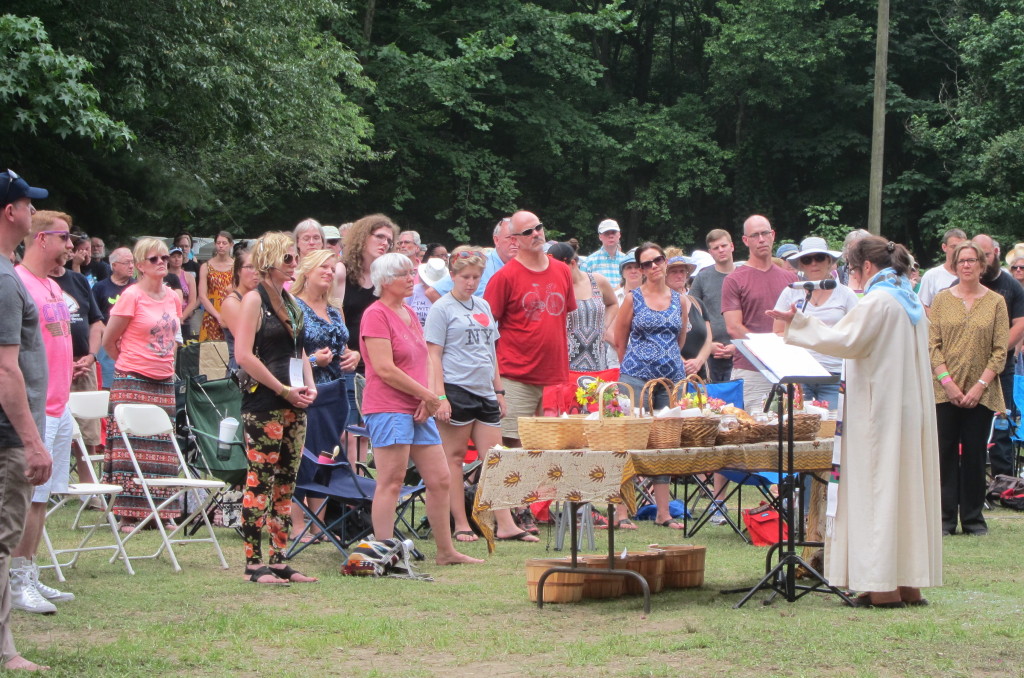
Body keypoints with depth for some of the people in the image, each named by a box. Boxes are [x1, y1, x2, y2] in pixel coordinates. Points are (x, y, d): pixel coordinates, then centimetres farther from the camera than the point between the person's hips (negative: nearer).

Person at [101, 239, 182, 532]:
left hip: (164, 383, 6)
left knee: (162, 451, 6)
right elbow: (109, 340, -2)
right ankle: (129, 515, -2)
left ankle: (160, 513, 11)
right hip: (132, 383, -6)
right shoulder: (131, 296, -8)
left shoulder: (173, 298, 10)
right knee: (131, 449, -5)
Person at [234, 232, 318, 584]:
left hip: (294, 404, 8)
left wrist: (309, 386, 6)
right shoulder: (254, 299, -7)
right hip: (263, 403, -8)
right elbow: (244, 355, -15)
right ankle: (254, 563, -5)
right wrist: (283, 389, -14)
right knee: (260, 481, -7)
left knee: (286, 483, 8)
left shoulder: (289, 301, 17)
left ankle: (278, 561, 12)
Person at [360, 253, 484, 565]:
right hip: (388, 408, -9)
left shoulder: (410, 313, 18)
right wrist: (428, 395, -12)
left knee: (440, 480, 10)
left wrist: (429, 397, -1)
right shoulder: (376, 315, -9)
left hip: (419, 410, 9)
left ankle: (446, 551, 20)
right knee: (391, 483, -8)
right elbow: (385, 369, -17)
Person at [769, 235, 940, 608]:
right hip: (910, 408, 9)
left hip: (879, 411, -9)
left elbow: (845, 340, -18)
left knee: (876, 490, -6)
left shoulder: (878, 301, -13)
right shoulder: (910, 301, 14)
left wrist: (798, 323, -14)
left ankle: (883, 586, -7)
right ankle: (909, 583, 12)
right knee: (906, 488, 10)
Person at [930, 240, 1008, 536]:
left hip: (981, 393, 0)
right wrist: (947, 382, -10)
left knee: (975, 454, 3)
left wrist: (980, 385, -9)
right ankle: (945, 518, 5)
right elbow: (933, 345, 1)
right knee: (946, 453, 0)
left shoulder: (996, 302, 4)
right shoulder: (941, 300, 5)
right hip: (945, 390, 0)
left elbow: (1000, 350, 0)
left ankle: (973, 518, 11)